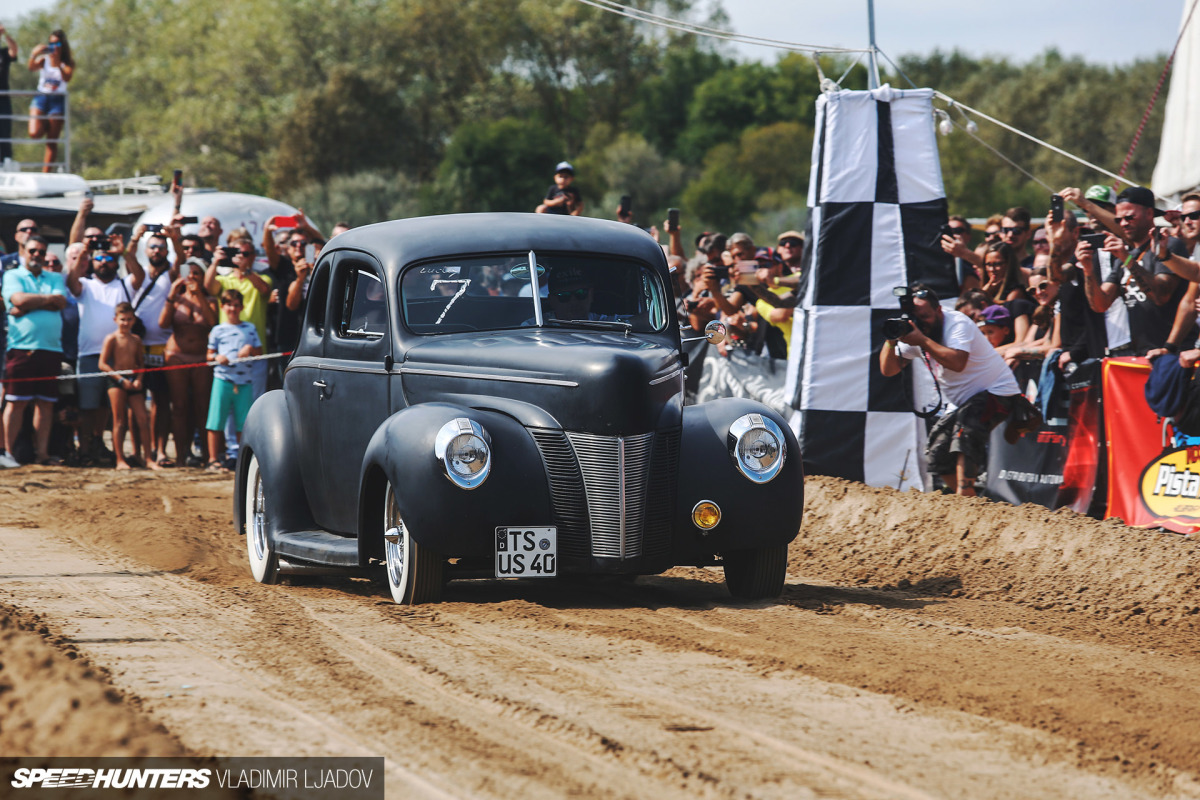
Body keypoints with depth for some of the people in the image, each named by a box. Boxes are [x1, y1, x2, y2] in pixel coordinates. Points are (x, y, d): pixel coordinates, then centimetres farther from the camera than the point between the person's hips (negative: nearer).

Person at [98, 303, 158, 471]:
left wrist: (138, 379, -4)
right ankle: (120, 459, 0)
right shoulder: (111, 339, -3)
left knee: (142, 419, -2)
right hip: (116, 381, -4)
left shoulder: (136, 340, 11)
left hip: (133, 381, 4)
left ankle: (148, 458, 1)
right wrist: (121, 379, -13)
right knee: (119, 420, -3)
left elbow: (141, 362, 14)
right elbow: (102, 364, -7)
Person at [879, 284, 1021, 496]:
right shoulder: (912, 333, 1)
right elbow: (888, 370, -2)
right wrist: (891, 341, -19)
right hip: (961, 402, 9)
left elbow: (957, 362, -38)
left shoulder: (958, 323, -20)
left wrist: (923, 341, -37)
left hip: (995, 392, -9)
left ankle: (964, 496, -34)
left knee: (965, 433, -31)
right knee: (937, 455, 4)